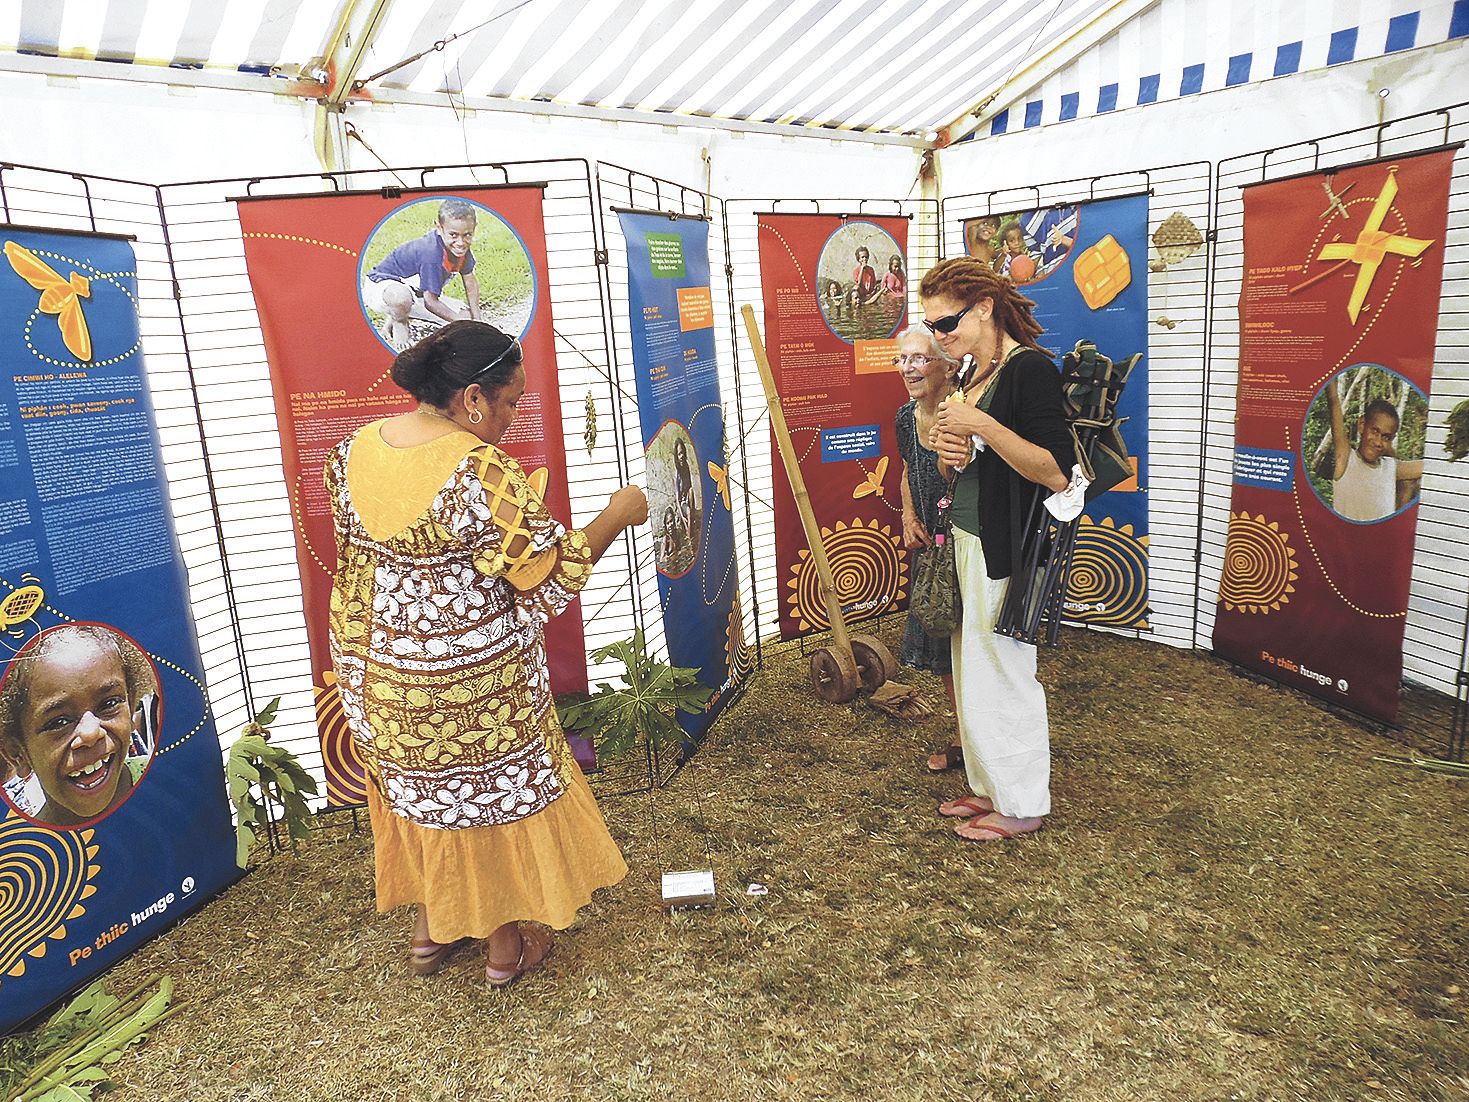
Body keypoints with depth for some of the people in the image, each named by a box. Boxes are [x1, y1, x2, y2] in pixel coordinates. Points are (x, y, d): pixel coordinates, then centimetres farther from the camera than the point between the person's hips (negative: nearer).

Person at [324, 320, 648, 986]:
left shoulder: (353, 452, -2)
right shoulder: (481, 472, -26)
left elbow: (356, 564, 8)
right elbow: (549, 579, -22)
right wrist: (616, 515, -10)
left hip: (378, 671, 7)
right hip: (471, 676, -7)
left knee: (417, 788, 24)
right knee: (493, 789, 14)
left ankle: (429, 931, 43)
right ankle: (507, 946, 33)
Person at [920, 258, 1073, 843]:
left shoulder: (1030, 368, -15)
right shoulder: (972, 377, 12)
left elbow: (1057, 472, -24)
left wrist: (980, 425, -26)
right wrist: (947, 451, -3)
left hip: (1005, 550, -9)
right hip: (966, 542, 9)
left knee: (1004, 675, 2)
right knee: (972, 671, 16)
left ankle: (1022, 805, 20)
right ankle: (990, 787, 32)